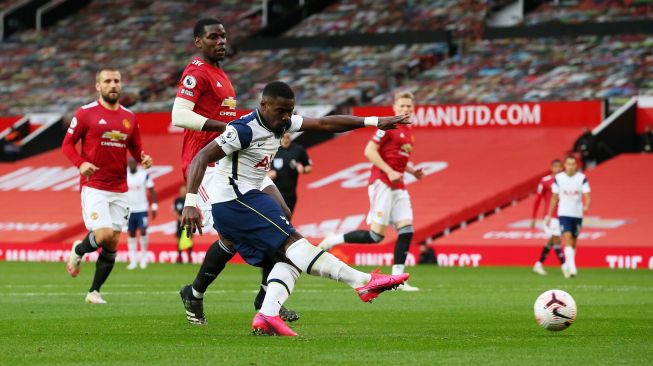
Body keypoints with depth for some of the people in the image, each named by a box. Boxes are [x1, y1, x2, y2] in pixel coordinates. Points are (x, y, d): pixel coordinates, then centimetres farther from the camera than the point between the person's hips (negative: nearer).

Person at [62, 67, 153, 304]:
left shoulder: (129, 117, 11)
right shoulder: (86, 113, -3)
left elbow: (136, 149, 19)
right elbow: (67, 144, 1)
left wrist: (144, 158, -4)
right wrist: (81, 163, -17)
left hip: (119, 190, 5)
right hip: (93, 186, -5)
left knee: (112, 245, 3)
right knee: (104, 235, -19)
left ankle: (94, 292, 15)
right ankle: (78, 251, 14)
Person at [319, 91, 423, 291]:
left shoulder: (408, 132, 18)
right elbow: (369, 151, -15)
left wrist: (413, 170, 13)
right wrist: (390, 172, -20)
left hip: (398, 186, 8)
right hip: (382, 183, -8)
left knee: (406, 229, -4)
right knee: (377, 234, -13)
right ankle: (333, 240, 3)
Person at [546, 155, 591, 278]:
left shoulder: (582, 178, -2)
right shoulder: (559, 178, 1)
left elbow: (587, 196, -9)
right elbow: (554, 198, 10)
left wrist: (586, 206, -31)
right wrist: (549, 215, 12)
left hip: (577, 214, 1)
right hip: (564, 214, -1)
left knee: (573, 242, 10)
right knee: (568, 238, -19)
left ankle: (566, 266, 30)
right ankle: (572, 267, -28)